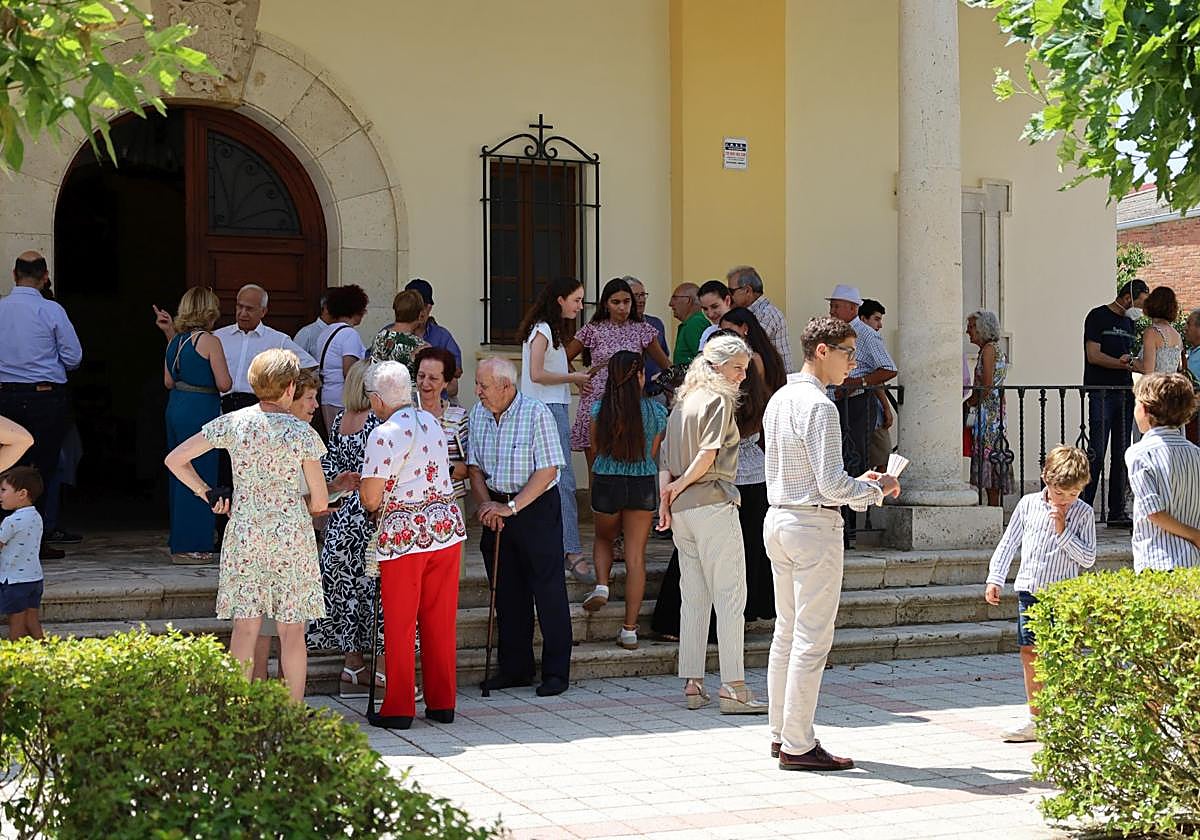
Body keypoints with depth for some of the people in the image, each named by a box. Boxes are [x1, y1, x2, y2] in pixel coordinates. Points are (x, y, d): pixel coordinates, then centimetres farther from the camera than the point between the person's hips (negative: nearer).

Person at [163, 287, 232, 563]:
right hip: (200, 412, -8)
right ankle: (189, 546, -1)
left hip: (175, 408, 8)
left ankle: (180, 540, 24)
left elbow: (168, 381, 14)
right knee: (199, 477, -2)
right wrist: (227, 377, 6)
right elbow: (224, 384, -15)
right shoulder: (209, 341, -12)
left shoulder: (175, 341, 9)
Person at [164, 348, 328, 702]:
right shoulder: (303, 434, -8)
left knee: (245, 626, 7)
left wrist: (207, 494, 9)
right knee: (291, 630, 6)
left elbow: (175, 460, 2)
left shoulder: (232, 424, -2)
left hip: (244, 531, 2)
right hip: (292, 534, -2)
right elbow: (320, 501, -4)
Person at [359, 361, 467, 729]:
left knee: (399, 625, 4)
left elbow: (371, 498, -15)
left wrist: (361, 484, 7)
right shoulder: (431, 422, 9)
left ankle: (398, 709, 10)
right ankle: (442, 703, 18)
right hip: (447, 524, 6)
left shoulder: (384, 434, -14)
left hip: (405, 533, -6)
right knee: (440, 621, 12)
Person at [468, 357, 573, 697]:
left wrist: (511, 508, -18)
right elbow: (474, 467, 9)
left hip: (537, 507, -6)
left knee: (548, 589, -4)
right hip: (496, 509, 6)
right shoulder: (478, 414, 4)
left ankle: (556, 672, 2)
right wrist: (486, 504, -8)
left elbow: (548, 470, -16)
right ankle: (515, 667, 20)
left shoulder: (536, 413, -14)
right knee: (507, 592, 10)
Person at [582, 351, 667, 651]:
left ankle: (602, 586, 4)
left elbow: (596, 447, 7)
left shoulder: (600, 409, -6)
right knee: (636, 556, 4)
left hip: (606, 483, 0)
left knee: (604, 538, 29)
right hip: (643, 484, 0)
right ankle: (630, 630, 4)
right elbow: (652, 454, 5)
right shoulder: (656, 411, -6)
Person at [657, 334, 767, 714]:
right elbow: (708, 454, -15)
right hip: (714, 504, -8)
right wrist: (680, 485, -3)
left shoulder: (683, 401, 18)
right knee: (730, 597, -7)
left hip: (682, 510, 8)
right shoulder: (720, 399, -6)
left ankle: (692, 684, 11)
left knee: (693, 598, 10)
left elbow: (665, 456, 12)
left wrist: (665, 495, 4)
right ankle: (733, 687, -10)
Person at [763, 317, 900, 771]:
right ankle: (798, 746, -2)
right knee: (812, 638, -4)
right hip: (813, 527, -9)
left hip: (778, 520, 9)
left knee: (786, 631, 15)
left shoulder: (779, 400, 12)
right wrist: (876, 490, -2)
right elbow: (832, 486, -20)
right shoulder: (819, 406, -16)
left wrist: (856, 483, 15)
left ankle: (781, 733, 22)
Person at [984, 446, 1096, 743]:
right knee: (1029, 653, 6)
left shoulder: (1083, 513, -3)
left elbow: (1088, 559, -8)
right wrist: (995, 579, 8)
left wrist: (1063, 531, -16)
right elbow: (1008, 543, 12)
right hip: (1028, 590, 4)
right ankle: (1035, 720, 16)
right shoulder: (1028, 504, 4)